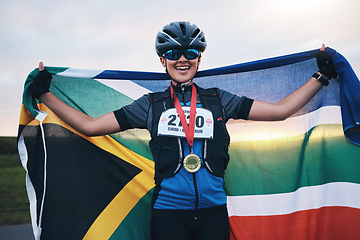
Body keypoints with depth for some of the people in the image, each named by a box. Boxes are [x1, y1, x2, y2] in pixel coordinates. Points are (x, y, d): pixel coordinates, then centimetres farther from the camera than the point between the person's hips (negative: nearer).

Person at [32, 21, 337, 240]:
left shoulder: (218, 100, 5)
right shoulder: (150, 105, 4)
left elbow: (280, 110, 6)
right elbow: (90, 125, 4)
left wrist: (321, 75, 5)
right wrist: (45, 93, 3)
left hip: (213, 212, 1)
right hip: (168, 213, 0)